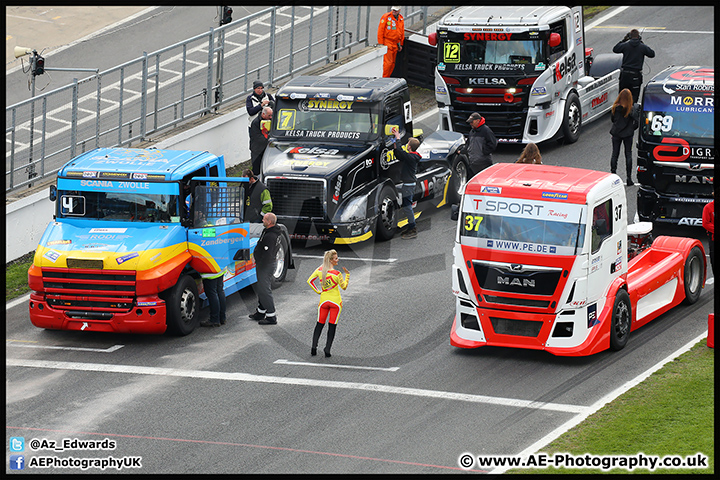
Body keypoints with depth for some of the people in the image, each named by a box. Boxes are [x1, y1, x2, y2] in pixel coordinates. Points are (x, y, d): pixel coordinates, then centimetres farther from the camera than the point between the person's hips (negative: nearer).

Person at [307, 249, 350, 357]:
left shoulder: (320, 270, -7)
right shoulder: (337, 274, -20)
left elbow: (310, 281, 2)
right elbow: (344, 287, -6)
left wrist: (318, 291, 9)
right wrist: (347, 275, 1)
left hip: (324, 300, 4)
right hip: (336, 302, -4)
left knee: (320, 324, 14)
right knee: (332, 326, 5)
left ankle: (314, 346, 2)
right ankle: (327, 348, -2)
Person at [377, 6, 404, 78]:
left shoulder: (401, 19, 10)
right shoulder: (386, 17, -8)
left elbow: (402, 33, 20)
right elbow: (380, 30, -9)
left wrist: (401, 44, 18)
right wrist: (380, 43, -12)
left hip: (395, 44, 6)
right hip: (387, 42, -6)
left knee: (392, 63, 6)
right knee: (388, 62, -12)